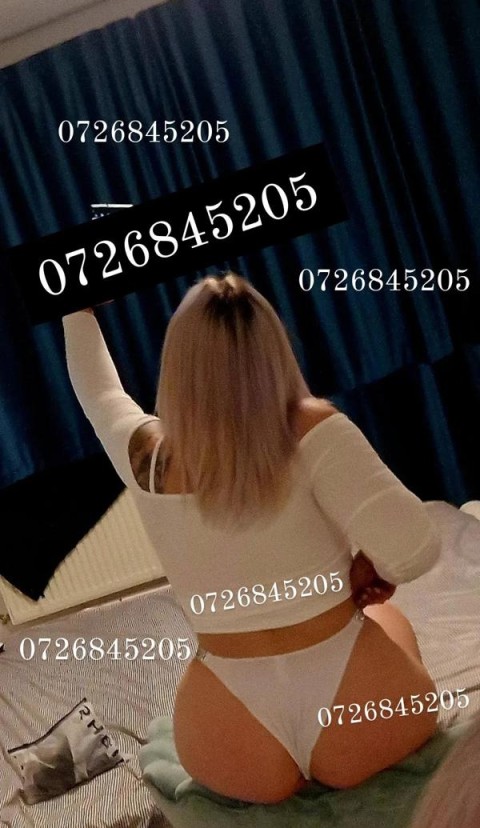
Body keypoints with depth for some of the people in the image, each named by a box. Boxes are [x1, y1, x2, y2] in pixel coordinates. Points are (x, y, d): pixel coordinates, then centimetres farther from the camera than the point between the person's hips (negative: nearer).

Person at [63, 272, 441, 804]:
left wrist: (76, 307, 34)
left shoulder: (146, 455, -5)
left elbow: (95, 387, 16)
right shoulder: (312, 430, -17)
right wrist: (369, 566, -3)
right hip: (363, 712, -1)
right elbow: (412, 551, -26)